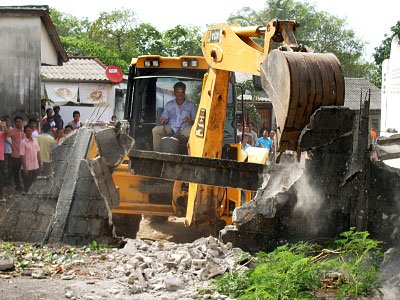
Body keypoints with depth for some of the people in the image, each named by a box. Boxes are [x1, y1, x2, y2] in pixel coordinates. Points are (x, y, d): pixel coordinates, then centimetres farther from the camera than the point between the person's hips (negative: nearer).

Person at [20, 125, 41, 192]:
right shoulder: (23, 142, -12)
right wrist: (24, 168, -15)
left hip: (36, 166, 5)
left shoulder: (35, 140, 4)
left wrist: (39, 163, 10)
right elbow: (22, 156, -12)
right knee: (27, 185, 4)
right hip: (28, 167, -5)